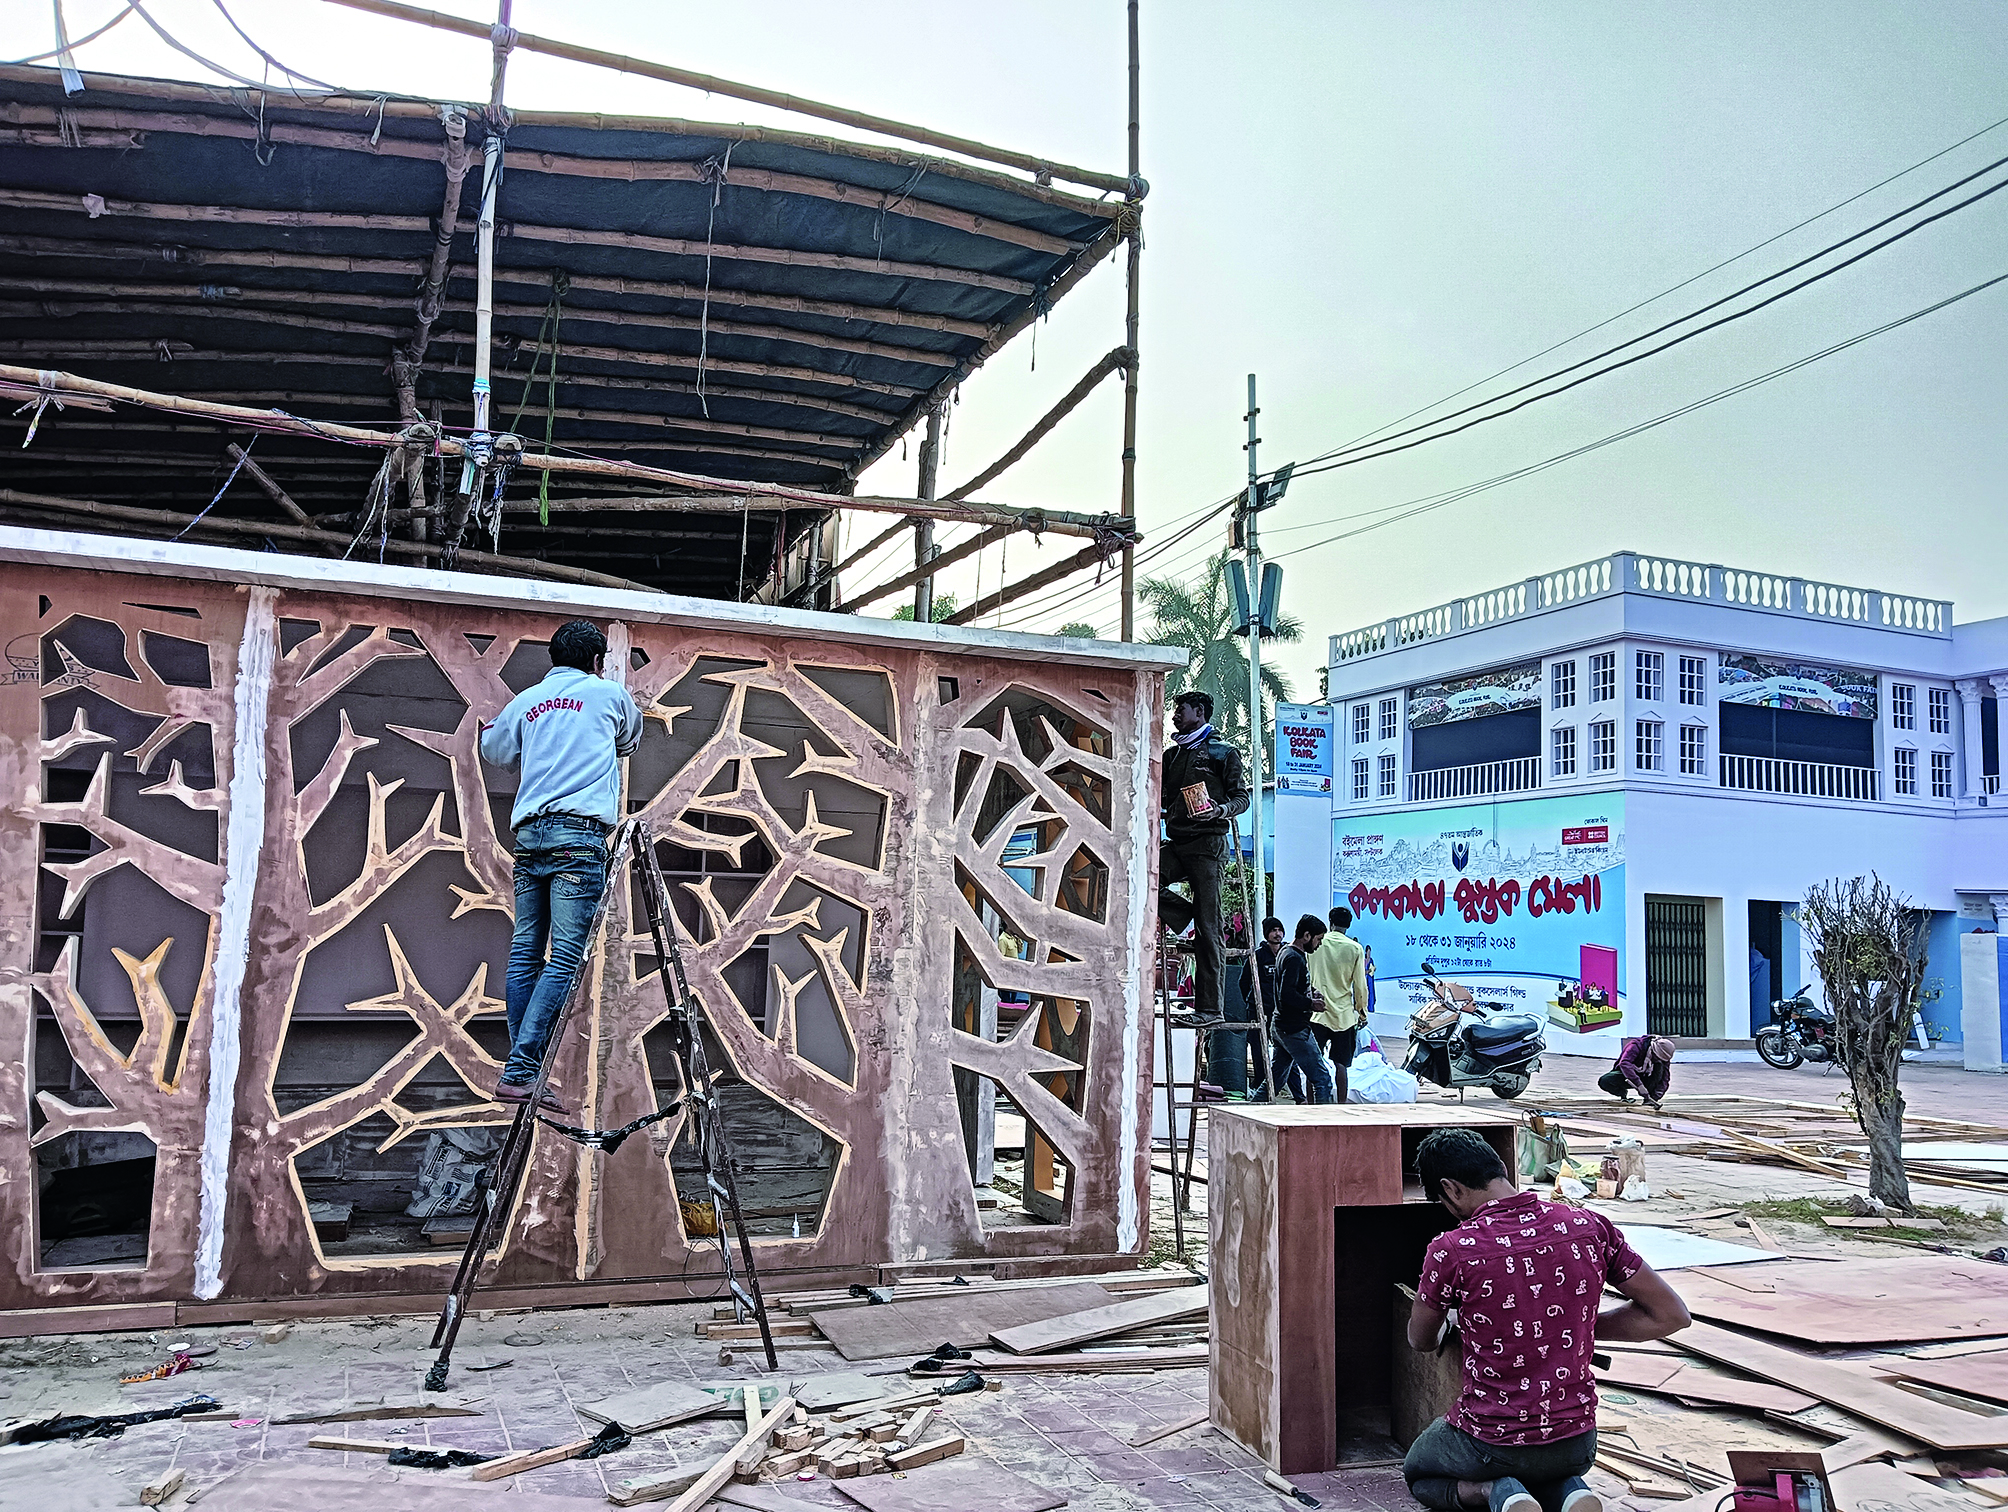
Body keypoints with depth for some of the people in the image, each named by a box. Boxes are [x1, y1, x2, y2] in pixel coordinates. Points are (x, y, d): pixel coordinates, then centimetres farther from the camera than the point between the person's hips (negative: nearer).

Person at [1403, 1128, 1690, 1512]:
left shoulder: (1451, 1251, -19)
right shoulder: (1590, 1227, -10)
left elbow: (1421, 1341, 1)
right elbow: (1671, 1315, -1)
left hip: (1489, 1444, -4)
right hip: (1577, 1444, 4)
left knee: (1418, 1471, 28)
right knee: (1555, 1474, 38)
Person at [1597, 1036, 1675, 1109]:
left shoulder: (1663, 1057, -13)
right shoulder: (1637, 1045, -28)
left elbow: (1665, 1079, -14)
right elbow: (1624, 1063, -44)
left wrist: (1655, 1097, -28)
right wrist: (1639, 1085, -51)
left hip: (1643, 1077, 3)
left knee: (1660, 1066, -27)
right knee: (1604, 1081, -33)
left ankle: (1648, 1098, -19)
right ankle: (1623, 1094, -1)